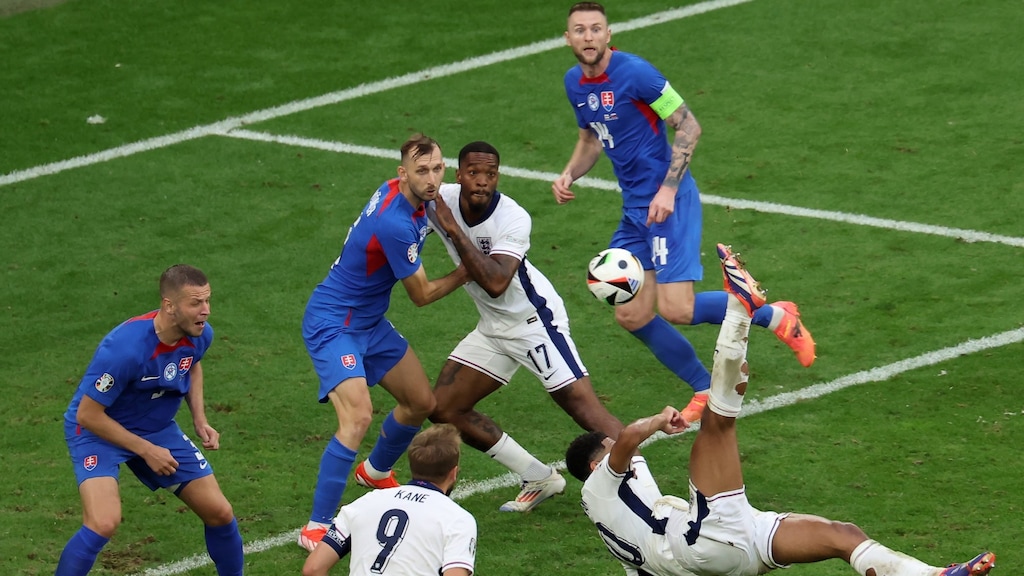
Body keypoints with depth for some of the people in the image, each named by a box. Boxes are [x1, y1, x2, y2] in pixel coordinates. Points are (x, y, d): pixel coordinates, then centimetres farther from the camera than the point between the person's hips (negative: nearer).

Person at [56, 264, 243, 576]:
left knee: (220, 513, 4)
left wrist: (199, 419, 1)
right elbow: (87, 414, -25)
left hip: (158, 429, 6)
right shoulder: (126, 347, -35)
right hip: (98, 430, -6)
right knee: (104, 523, -29)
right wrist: (146, 451, -21)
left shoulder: (200, 335, -13)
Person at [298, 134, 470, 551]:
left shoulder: (396, 191, -3)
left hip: (369, 322, 10)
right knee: (357, 416, -26)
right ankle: (316, 529, -24)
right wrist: (468, 271, -4)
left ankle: (375, 471, 49)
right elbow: (422, 295, -16)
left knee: (421, 402, 19)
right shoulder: (396, 224, -31)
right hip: (333, 325, -10)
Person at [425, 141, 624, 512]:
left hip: (534, 319, -7)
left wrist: (453, 229, -36)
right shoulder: (440, 200, -10)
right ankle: (539, 479, 14)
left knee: (586, 411, -18)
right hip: (493, 326, 7)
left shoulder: (513, 219, -25)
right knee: (444, 410, 6)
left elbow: (496, 283, -38)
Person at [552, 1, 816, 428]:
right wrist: (568, 175, 5)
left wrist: (668, 190, -21)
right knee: (632, 316, 4)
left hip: (668, 202, -8)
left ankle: (776, 317, 5)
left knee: (675, 310, -16)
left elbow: (688, 127, -14)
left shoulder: (634, 72, -16)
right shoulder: (574, 83, 8)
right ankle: (707, 391, 17)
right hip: (634, 207, 8)